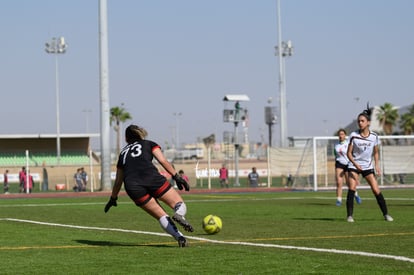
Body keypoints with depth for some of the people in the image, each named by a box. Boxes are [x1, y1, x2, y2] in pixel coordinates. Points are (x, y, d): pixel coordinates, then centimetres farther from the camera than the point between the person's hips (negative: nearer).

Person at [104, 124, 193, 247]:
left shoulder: (123, 153, 34)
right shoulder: (149, 144, 26)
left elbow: (118, 181, 38)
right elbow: (163, 161, 7)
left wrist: (113, 199, 50)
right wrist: (176, 177, 3)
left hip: (132, 187, 3)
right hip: (151, 177, -2)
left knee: (162, 217, 7)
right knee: (180, 205, 6)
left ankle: (179, 236, -21)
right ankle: (179, 214, -32)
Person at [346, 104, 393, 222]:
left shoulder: (374, 136, -4)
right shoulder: (353, 136, -10)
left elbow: (376, 152, 9)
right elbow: (349, 153, -7)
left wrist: (377, 166, -2)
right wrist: (355, 164, -23)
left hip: (368, 166, 1)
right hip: (354, 165, -1)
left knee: (376, 190, -4)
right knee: (351, 188, -16)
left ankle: (386, 214, 10)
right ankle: (349, 215, -9)